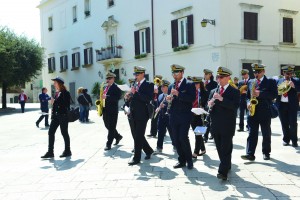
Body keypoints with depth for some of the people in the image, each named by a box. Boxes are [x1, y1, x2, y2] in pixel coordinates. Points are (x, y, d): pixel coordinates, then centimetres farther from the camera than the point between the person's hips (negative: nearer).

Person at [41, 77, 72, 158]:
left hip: (63, 115, -8)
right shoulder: (57, 93, 14)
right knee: (51, 132, 3)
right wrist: (52, 114, 14)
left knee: (64, 133, 1)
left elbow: (66, 104, -20)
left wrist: (55, 102, -20)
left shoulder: (65, 93, -11)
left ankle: (67, 151, 15)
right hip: (56, 115, 8)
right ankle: (50, 152, 8)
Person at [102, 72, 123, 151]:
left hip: (112, 111, -8)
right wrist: (102, 97, 3)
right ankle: (118, 136, 35)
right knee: (108, 126, 16)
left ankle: (109, 144, 0)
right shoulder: (106, 87, 17)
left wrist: (106, 97, -27)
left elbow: (117, 97, -22)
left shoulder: (116, 88, -9)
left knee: (111, 128, -3)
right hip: (105, 110, 9)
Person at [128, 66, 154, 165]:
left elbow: (148, 98, -20)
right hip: (134, 114, 8)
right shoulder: (135, 85, 15)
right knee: (137, 135, 14)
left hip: (142, 114, -7)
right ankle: (148, 150, 33)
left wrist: (136, 92, -23)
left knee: (138, 136, -5)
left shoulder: (148, 85, -7)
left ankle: (136, 158, 4)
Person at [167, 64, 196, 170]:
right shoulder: (171, 86, 14)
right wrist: (168, 99, -7)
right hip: (173, 117, 5)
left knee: (183, 138, -10)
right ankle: (181, 160, 18)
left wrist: (178, 94, -24)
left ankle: (189, 160, 8)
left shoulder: (190, 84, -4)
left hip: (184, 116, -5)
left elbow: (192, 98, -16)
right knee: (177, 139, 6)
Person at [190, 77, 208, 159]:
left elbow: (206, 104, -3)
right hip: (191, 115, 4)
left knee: (198, 134, -4)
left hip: (200, 116, -4)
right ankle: (203, 149, 31)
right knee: (197, 134, 14)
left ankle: (195, 153, 0)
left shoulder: (204, 93, -3)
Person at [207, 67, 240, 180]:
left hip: (227, 126, -5)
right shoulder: (213, 91, 13)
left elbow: (235, 106, -16)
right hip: (215, 125, 5)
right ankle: (226, 166, 30)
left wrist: (222, 99, -25)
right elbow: (209, 105, 11)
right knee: (220, 149, 14)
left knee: (226, 149, -5)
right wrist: (209, 104, -13)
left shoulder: (234, 92, -2)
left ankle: (223, 171, -5)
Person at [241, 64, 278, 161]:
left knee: (266, 134, 9)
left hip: (265, 112, -2)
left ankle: (266, 152, 22)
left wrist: (260, 94, -21)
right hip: (253, 112, 3)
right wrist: (248, 103, -5)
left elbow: (274, 94, -11)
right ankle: (250, 154, -4)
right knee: (252, 134, -2)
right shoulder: (250, 82, 12)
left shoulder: (271, 82, 0)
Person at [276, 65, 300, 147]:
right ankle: (286, 139, 23)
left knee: (293, 123, -2)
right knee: (284, 124, 10)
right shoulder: (279, 81, 11)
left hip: (292, 105, -2)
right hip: (281, 104, 2)